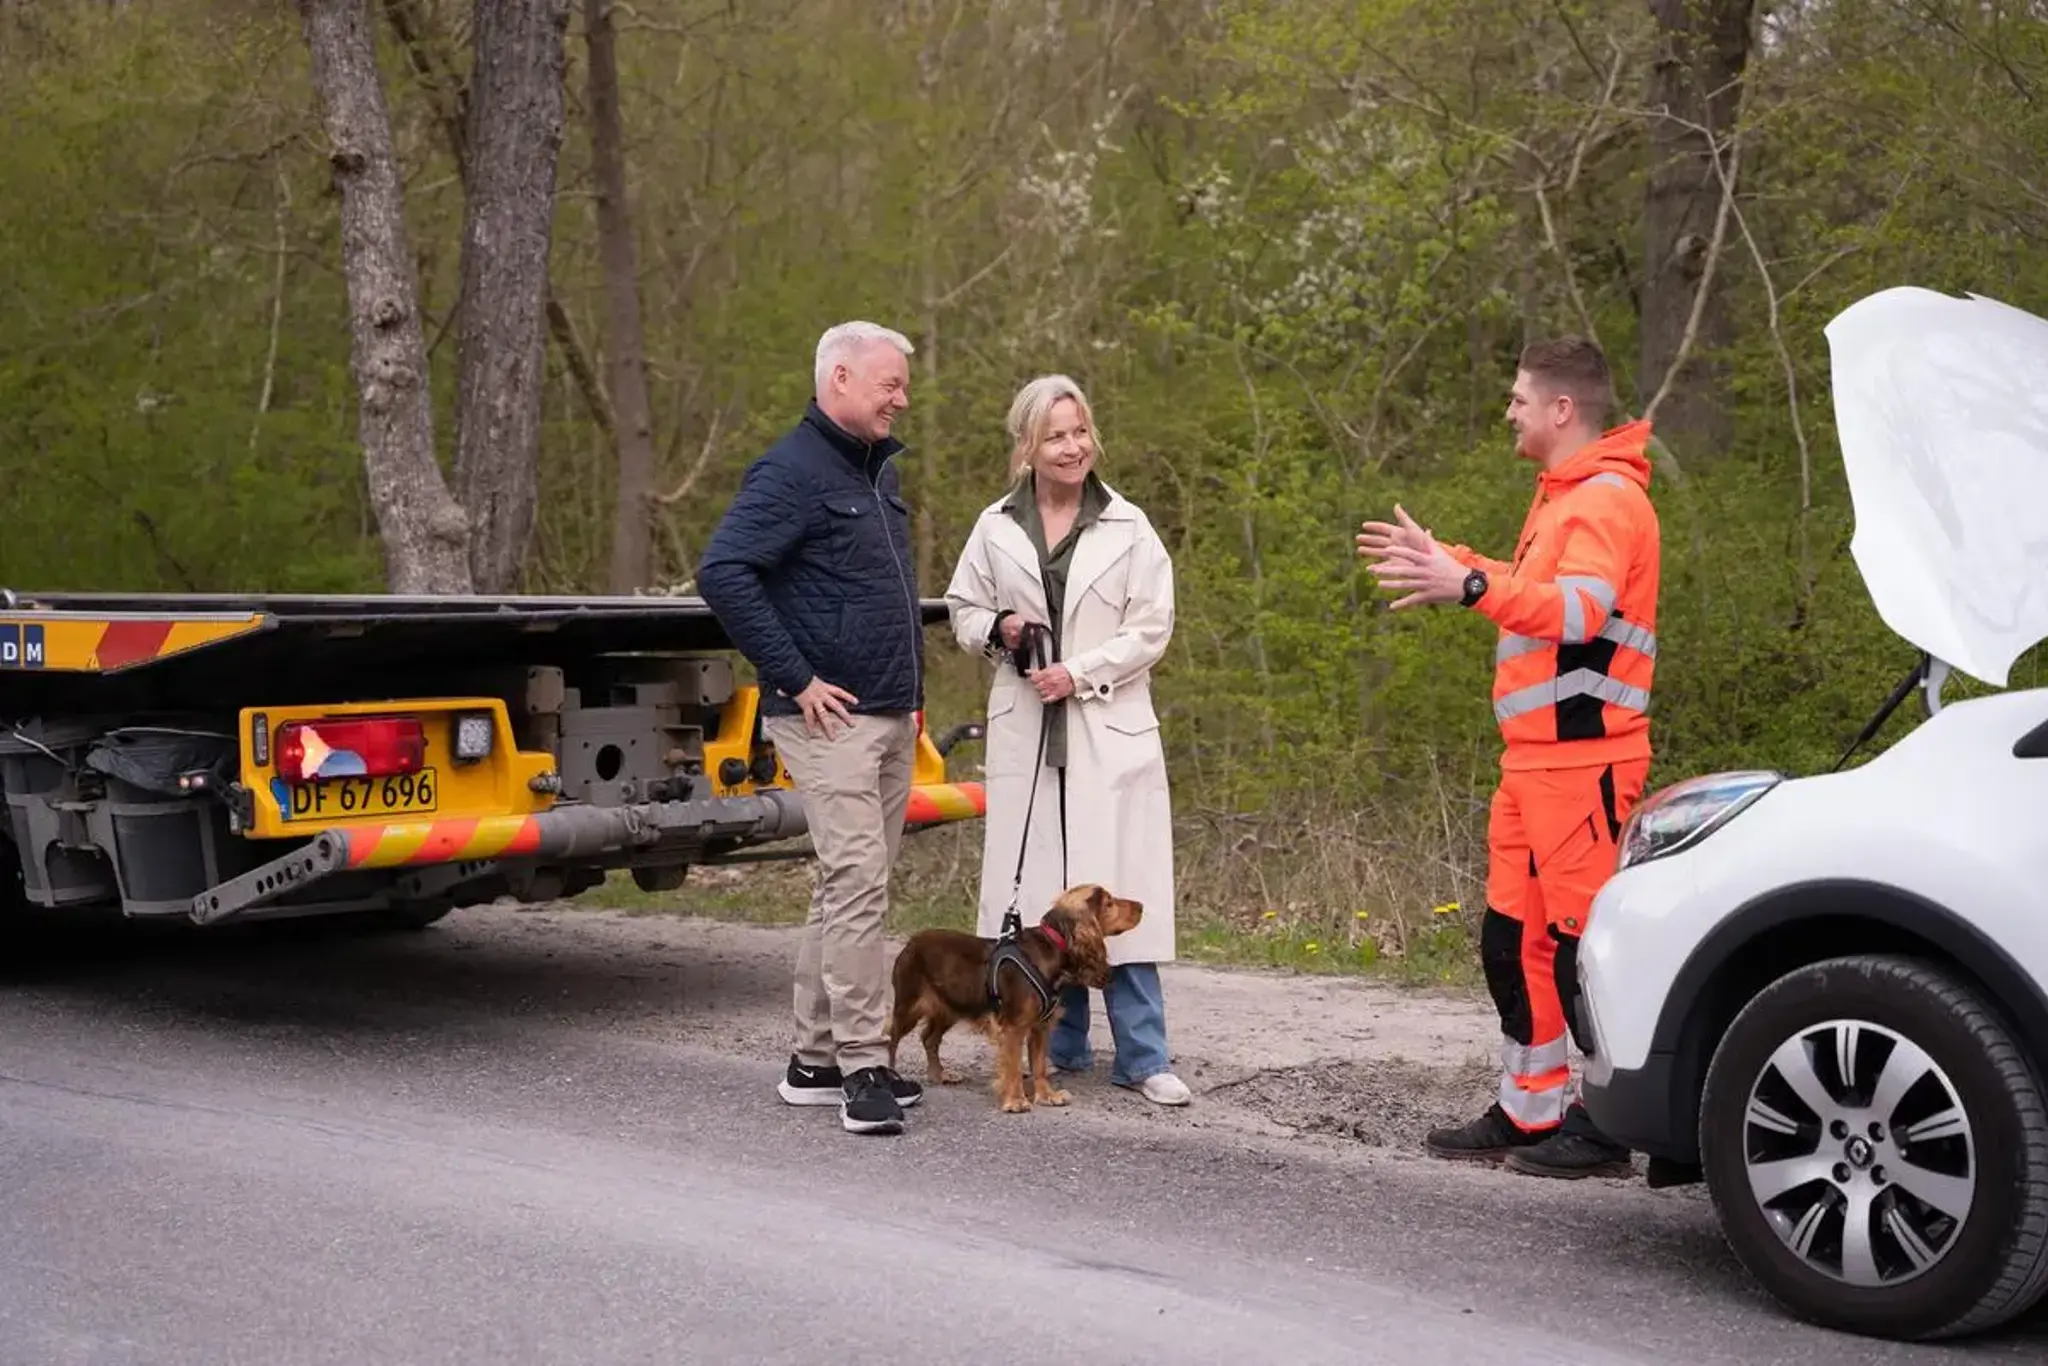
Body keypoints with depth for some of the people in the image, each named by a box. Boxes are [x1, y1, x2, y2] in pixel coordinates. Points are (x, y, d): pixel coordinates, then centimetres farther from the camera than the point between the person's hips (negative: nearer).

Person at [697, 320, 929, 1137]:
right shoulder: (793, 471, -12)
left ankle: (816, 1060, 18)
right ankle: (862, 1066, -7)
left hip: (892, 716, 9)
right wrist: (795, 678, -19)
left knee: (851, 885, 11)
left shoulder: (878, 470, 17)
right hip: (832, 719, -9)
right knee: (858, 880, -12)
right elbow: (722, 573, -21)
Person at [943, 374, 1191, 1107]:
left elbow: (1152, 628, -1)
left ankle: (1142, 1055, 2)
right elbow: (962, 609, 15)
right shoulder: (995, 527, 5)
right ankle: (1061, 1042, 17)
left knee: (1118, 889, -4)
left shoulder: (1128, 528, -1)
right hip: (1025, 728, 2)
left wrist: (1081, 672, -13)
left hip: (1109, 729, -2)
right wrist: (998, 629, -7)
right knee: (1036, 885, 5)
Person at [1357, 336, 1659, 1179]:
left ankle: (1609, 1124, 0)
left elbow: (1577, 609, -28)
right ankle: (1530, 1113, 19)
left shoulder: (1608, 500, -12)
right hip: (1533, 757, 10)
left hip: (1581, 758, -10)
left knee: (1580, 940, -7)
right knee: (1513, 938, 12)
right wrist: (1443, 561, 30)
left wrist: (1468, 586, -39)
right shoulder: (1564, 496, 20)